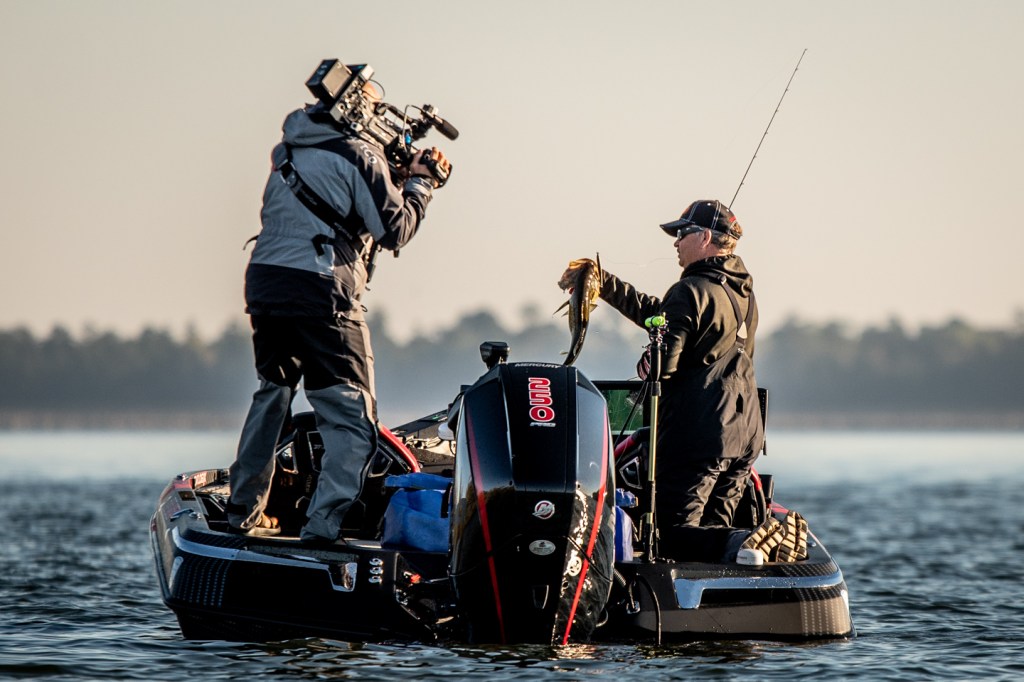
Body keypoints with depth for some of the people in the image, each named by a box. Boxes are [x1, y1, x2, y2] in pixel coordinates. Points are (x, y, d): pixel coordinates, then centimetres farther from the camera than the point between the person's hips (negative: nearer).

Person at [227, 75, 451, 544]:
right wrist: (419, 183, 10)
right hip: (321, 294, -7)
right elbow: (395, 230, -4)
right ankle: (323, 525, -13)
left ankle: (244, 511, 28)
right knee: (352, 418, -1)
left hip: (263, 282, 7)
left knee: (272, 394, 25)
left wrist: (395, 178, 25)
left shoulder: (289, 151, 15)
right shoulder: (358, 156, -7)